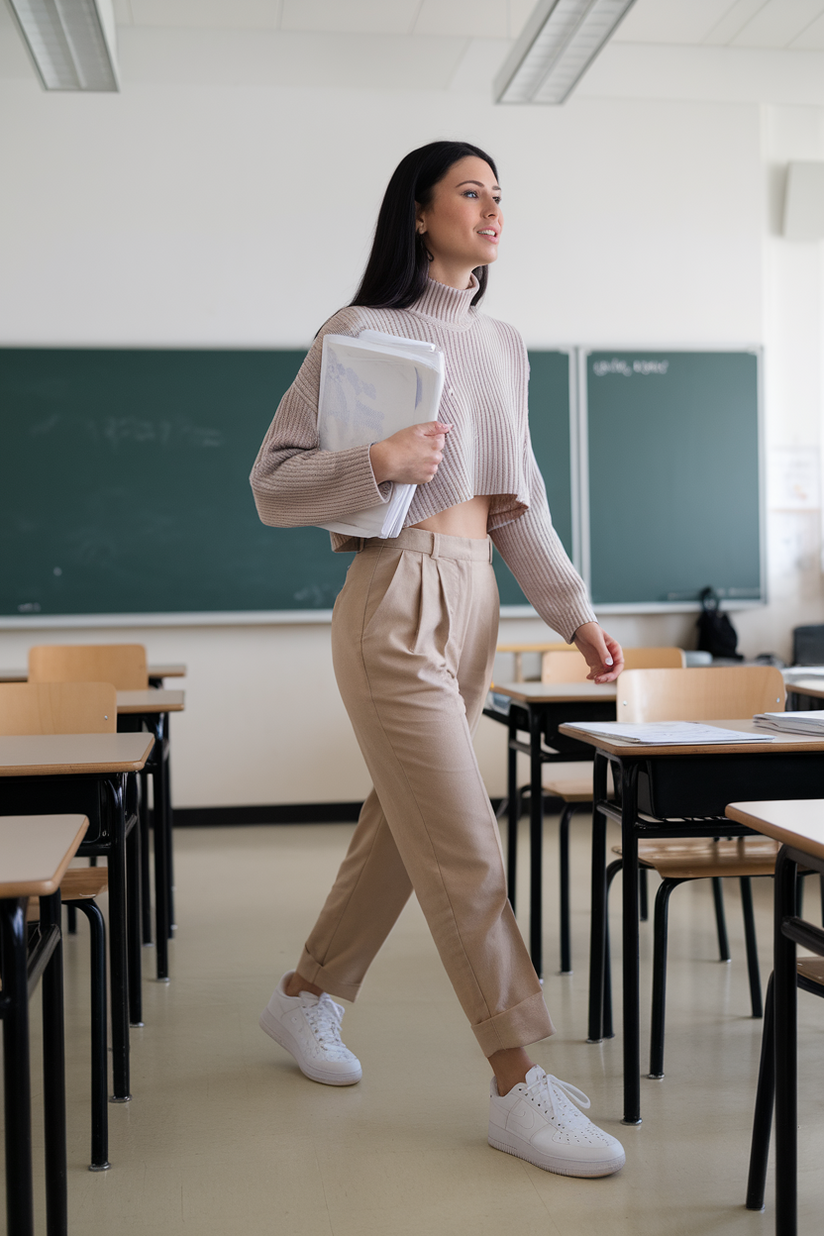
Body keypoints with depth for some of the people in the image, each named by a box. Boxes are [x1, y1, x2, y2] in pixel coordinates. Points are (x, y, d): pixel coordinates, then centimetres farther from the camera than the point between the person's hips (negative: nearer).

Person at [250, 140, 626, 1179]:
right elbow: (271, 482, -5)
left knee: (402, 826, 15)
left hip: (472, 603, 7)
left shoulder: (501, 345, 15)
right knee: (464, 849, -5)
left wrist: (575, 615, 12)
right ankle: (517, 1085, 5)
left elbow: (519, 505, 17)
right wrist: (379, 461, -21)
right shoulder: (360, 330, -5)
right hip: (396, 603, -7)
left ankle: (305, 998, 35)